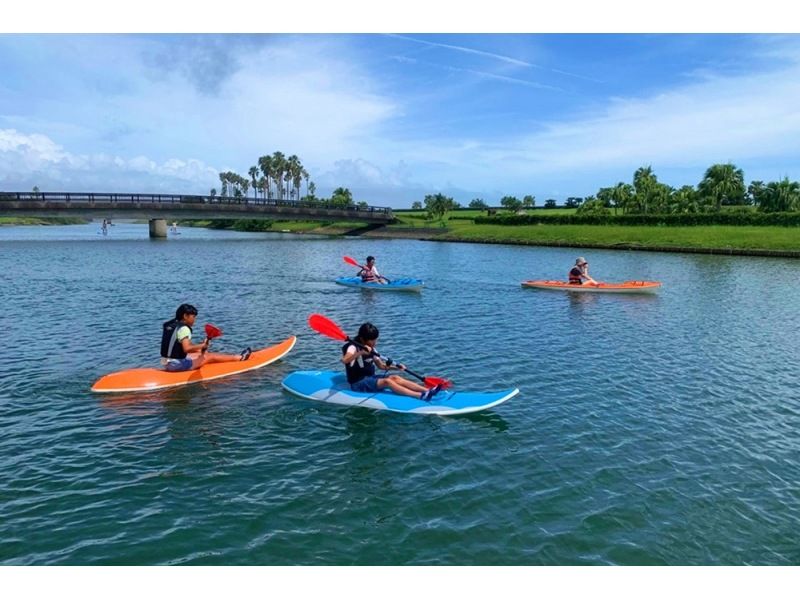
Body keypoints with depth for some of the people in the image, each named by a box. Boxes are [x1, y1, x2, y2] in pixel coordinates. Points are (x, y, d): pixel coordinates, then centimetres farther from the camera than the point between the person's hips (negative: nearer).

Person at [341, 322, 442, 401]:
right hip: (358, 383, -8)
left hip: (369, 378, 8)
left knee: (395, 378, -13)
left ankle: (427, 391, -26)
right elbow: (344, 360, -34)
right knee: (387, 381, -27)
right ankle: (420, 396, -41)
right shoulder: (353, 347, -14)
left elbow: (381, 365, 15)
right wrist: (360, 353, -47)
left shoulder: (371, 349, 11)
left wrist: (395, 367, -2)